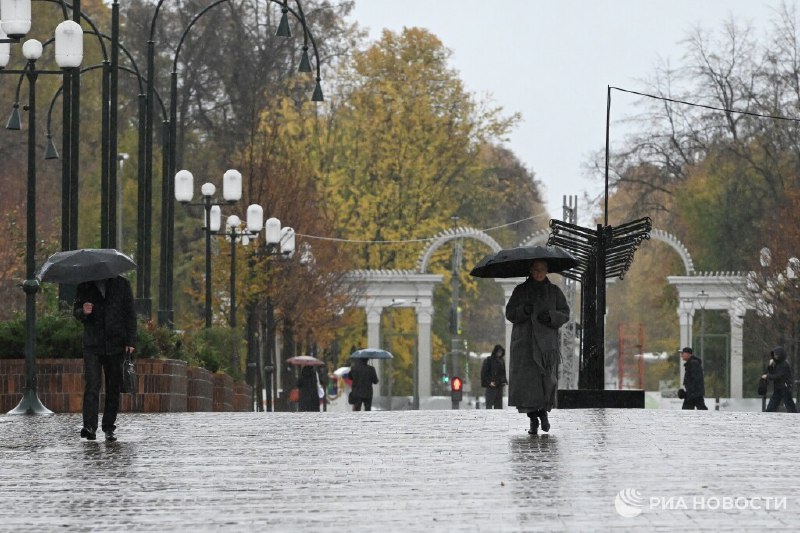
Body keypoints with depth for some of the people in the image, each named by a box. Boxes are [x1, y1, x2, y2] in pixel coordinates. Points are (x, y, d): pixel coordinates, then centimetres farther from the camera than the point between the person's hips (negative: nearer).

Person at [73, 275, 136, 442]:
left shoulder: (121, 284, 7)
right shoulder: (85, 286, 7)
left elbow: (130, 313, 7)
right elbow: (76, 311, 12)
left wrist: (131, 341, -1)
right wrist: (83, 312, -14)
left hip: (115, 345, 1)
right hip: (92, 346, -1)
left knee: (114, 387, 4)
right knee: (91, 386, -13)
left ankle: (109, 427, 12)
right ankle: (89, 427, -19)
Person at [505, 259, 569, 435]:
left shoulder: (554, 291, 11)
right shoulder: (520, 290, 9)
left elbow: (565, 314, 7)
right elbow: (510, 313, 4)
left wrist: (551, 316, -13)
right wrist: (524, 310, -16)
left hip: (546, 341, 0)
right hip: (524, 342, 0)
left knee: (547, 379, -10)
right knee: (527, 379, -10)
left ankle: (544, 411, 14)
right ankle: (533, 419, -4)